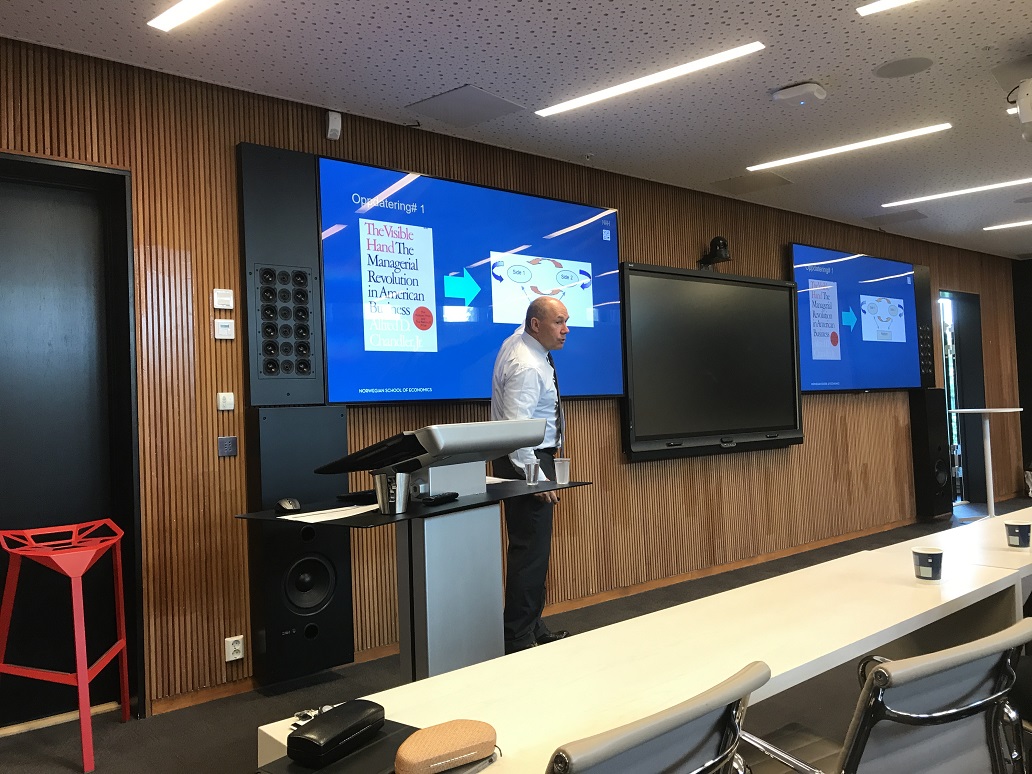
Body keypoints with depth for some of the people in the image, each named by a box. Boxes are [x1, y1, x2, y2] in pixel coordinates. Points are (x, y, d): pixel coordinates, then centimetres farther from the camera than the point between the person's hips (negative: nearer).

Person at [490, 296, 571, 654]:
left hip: (536, 458, 11)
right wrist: (536, 477, -27)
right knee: (530, 548, -9)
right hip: (526, 462, -11)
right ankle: (518, 639, -2)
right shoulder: (527, 366, -22)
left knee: (535, 546, 14)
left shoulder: (520, 339, 8)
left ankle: (532, 627, 22)